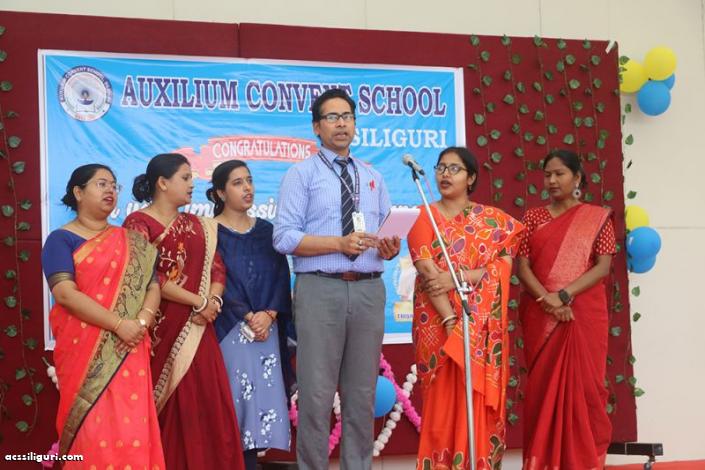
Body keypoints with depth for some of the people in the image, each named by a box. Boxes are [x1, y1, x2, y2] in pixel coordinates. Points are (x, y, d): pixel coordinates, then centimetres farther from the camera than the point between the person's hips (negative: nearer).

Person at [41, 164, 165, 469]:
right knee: (92, 432, -6)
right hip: (85, 352, -4)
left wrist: (142, 320, -13)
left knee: (132, 431, -2)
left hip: (128, 352, 4)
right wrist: (118, 323, -17)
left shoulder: (130, 242, 15)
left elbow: (153, 286, 8)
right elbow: (65, 293, -12)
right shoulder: (61, 240, 0)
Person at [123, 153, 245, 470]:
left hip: (197, 331, 5)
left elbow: (217, 269, 9)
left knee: (203, 404, 1)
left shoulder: (197, 226, 17)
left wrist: (213, 301, -11)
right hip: (161, 329, -5)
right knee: (168, 406, -4)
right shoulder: (138, 223, -3)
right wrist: (198, 302, -12)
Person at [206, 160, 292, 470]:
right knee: (233, 395, -8)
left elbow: (280, 278, 6)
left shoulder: (266, 231, 13)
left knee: (262, 394, -1)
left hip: (266, 326, 4)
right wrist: (248, 318, -14)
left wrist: (268, 315, -10)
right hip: (228, 328, -4)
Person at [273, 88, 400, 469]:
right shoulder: (301, 174, 2)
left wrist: (389, 249, -8)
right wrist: (340, 243, -17)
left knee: (362, 393, 9)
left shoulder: (373, 178, 18)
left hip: (368, 290, 5)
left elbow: (388, 236, 16)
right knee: (317, 394, -4)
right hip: (320, 289, -4)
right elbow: (284, 237, -8)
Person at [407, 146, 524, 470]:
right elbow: (428, 274, -9)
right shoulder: (425, 219, 3)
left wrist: (457, 277, -17)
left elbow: (503, 266, -4)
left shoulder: (493, 220, 8)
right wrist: (451, 322, -20)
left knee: (482, 400, 0)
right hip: (439, 321, -1)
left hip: (483, 326, 1)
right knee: (444, 399, -4)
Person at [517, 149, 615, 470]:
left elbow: (603, 266, -4)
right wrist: (547, 299, -15)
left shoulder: (597, 218, 4)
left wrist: (564, 295, -16)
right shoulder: (533, 217, 9)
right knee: (543, 385, 2)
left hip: (584, 313, -1)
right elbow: (522, 267, 2)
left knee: (584, 384, -2)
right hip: (540, 316, 2)